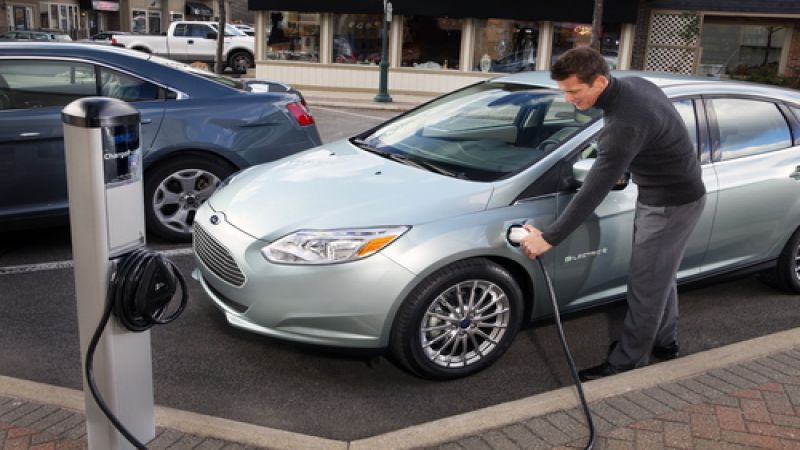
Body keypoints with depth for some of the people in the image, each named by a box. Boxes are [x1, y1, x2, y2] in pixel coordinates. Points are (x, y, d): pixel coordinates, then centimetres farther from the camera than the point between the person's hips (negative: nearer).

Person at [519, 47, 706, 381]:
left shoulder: (624, 123, -34)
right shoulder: (633, 84, -4)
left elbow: (593, 192, -33)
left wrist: (549, 238, -29)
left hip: (672, 204, -10)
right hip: (664, 195, 10)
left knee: (645, 284, 0)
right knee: (658, 276, 21)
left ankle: (627, 361, 13)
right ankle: (663, 341, 38)